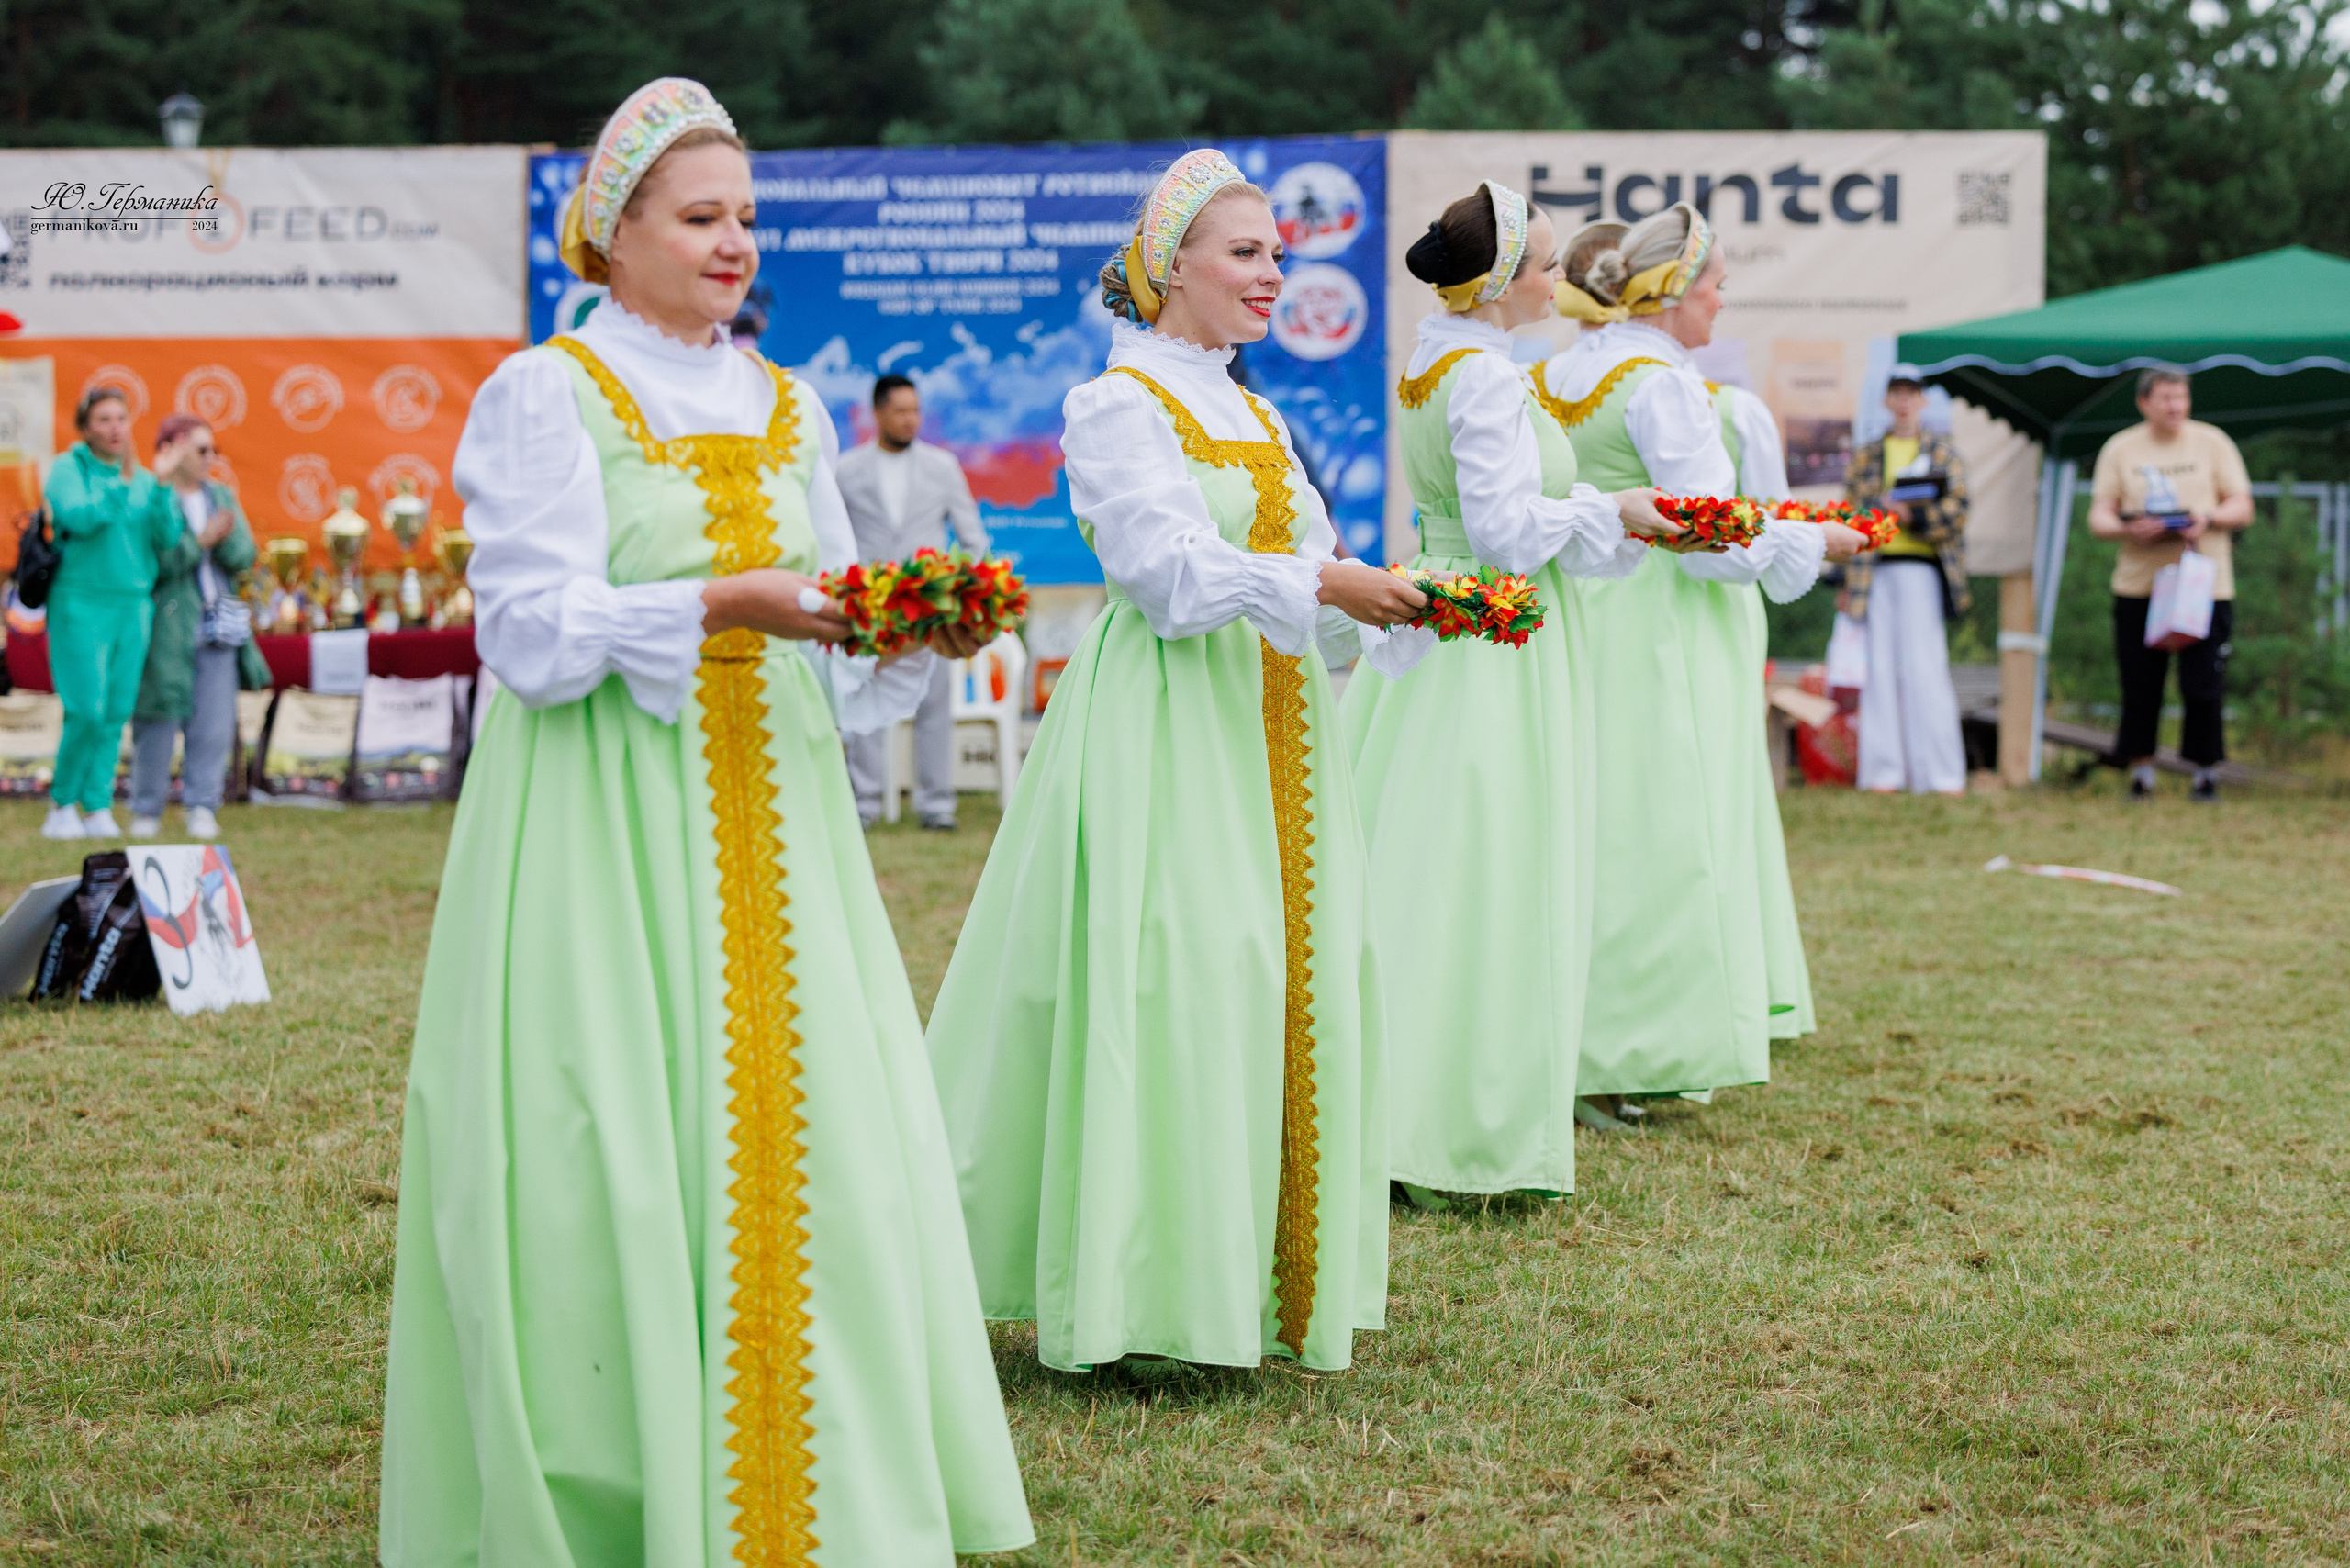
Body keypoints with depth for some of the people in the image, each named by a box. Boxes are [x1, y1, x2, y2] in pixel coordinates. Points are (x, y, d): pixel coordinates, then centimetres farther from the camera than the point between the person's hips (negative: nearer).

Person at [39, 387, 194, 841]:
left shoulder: (143, 480, 11)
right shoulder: (68, 468, -1)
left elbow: (167, 539, 0)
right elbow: (78, 518, -18)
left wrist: (162, 484, -10)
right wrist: (121, 486, -26)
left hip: (134, 606, 5)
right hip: (81, 604, -5)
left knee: (117, 713, 2)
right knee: (87, 711, -10)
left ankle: (98, 808, 8)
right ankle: (62, 804, 5)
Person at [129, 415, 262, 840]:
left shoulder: (221, 496, 13)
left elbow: (244, 556, 7)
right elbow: (152, 563, -16)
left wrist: (225, 537, -14)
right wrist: (201, 539, -16)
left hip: (218, 625, 5)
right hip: (165, 625, -5)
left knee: (215, 723, 0)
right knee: (159, 719, 0)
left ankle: (202, 807, 6)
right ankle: (146, 810, 11)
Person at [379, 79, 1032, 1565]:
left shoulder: (786, 407, 15)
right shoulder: (546, 396, -2)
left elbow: (829, 650, 14)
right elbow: (532, 632, -13)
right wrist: (725, 604, -24)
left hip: (770, 818, 5)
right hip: (605, 831, -5)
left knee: (814, 1142, 2)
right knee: (616, 1154, -5)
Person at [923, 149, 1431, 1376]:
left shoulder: (1258, 419, 19)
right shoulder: (1115, 403, -4)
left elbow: (1308, 598, 16)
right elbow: (1166, 571, -15)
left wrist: (1406, 609, -1)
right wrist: (1324, 586, -22)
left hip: (1272, 724, 8)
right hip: (1167, 723, -8)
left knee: (1298, 977, 5)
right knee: (1173, 980, -11)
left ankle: (1266, 1276, 11)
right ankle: (1150, 1285, -4)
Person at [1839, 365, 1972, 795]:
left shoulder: (1943, 451, 10)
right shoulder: (1867, 457, 16)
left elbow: (1956, 509, 1)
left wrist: (1911, 516, -14)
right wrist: (1848, 583, 6)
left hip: (1922, 569, -2)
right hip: (1875, 570, 2)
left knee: (1925, 667, -7)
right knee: (1880, 666, -1)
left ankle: (1940, 773, -3)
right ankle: (1885, 771, 2)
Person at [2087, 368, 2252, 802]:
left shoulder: (2212, 442, 7)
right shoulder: (2119, 449, 8)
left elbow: (2243, 509, 4)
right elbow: (2098, 517, 4)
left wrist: (2208, 518, -16)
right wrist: (2129, 528, -18)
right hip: (2138, 583, 1)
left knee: (2203, 686, -5)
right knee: (2139, 687, 1)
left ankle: (2206, 773, 8)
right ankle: (2140, 772, 13)